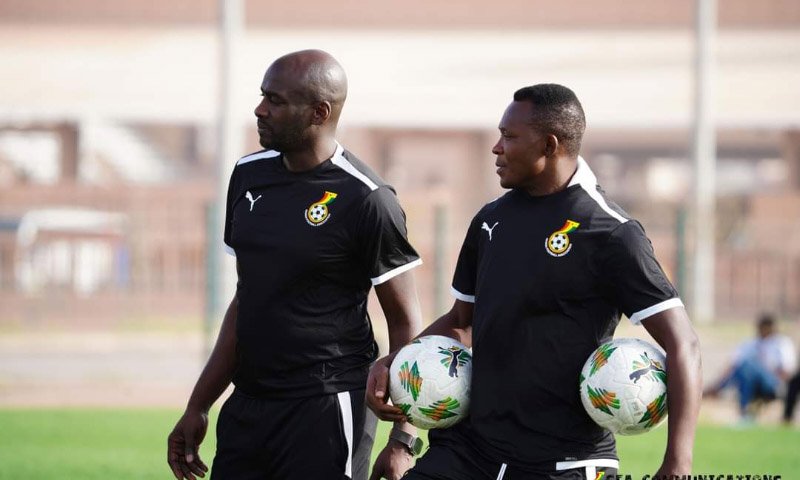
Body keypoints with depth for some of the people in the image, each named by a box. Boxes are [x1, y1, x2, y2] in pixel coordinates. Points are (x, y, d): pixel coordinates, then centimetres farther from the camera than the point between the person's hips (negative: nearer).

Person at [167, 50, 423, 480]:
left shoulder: (364, 199, -11)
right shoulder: (249, 175, 11)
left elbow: (405, 323, -7)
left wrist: (401, 443, -12)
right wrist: (198, 407, 18)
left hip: (326, 410, -7)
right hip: (248, 406, 7)